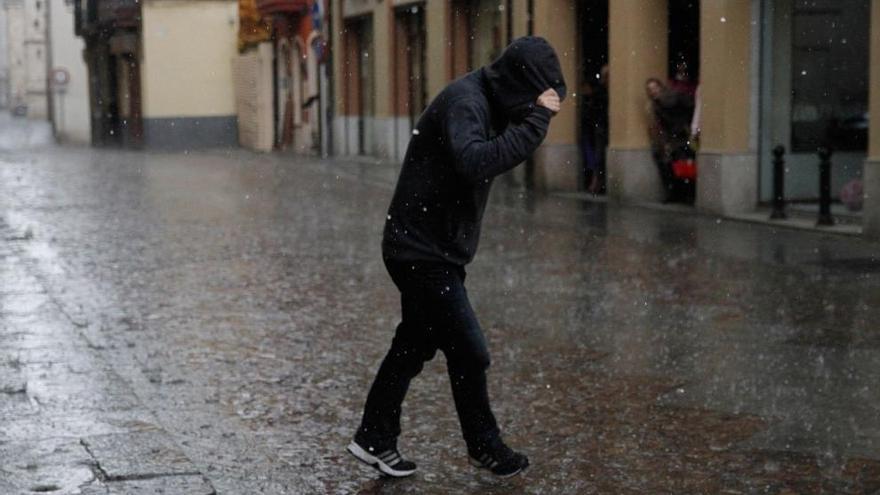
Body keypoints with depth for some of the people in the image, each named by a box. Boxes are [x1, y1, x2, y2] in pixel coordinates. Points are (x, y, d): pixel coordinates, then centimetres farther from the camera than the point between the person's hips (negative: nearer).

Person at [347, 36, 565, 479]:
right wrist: (537, 117, -33)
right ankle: (485, 448, 16)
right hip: (423, 252, -10)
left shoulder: (484, 100, 10)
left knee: (414, 346, 17)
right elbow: (476, 162, -37)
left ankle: (374, 439, 27)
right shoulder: (464, 101, -21)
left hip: (426, 250, 10)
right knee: (469, 353, -1)